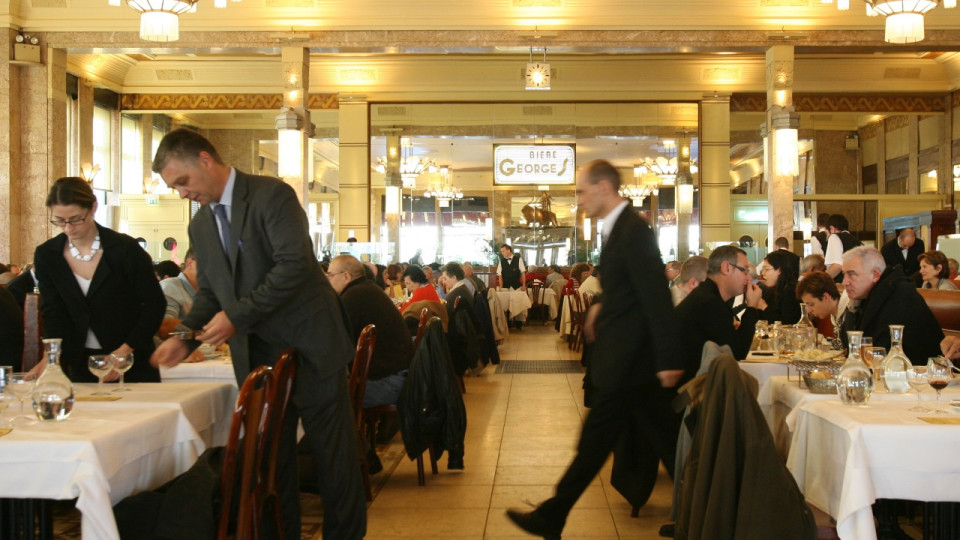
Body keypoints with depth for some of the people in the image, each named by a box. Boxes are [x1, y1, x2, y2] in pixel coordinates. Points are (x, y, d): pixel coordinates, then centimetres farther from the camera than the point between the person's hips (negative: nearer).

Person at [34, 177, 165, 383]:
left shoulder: (124, 249, -12)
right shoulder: (46, 255, -1)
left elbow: (155, 304, -9)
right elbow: (52, 312, -5)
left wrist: (124, 351, -16)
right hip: (79, 364, 3)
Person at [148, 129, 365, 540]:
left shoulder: (272, 195, -11)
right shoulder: (201, 226, 12)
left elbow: (294, 265, -21)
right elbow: (209, 291, 18)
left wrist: (238, 315, -20)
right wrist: (186, 336, 0)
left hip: (309, 347, -6)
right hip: (257, 355, 6)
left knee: (335, 456, 4)